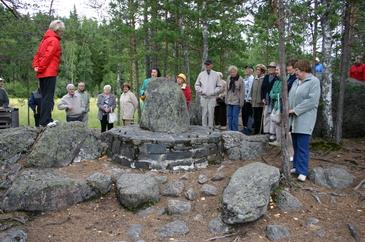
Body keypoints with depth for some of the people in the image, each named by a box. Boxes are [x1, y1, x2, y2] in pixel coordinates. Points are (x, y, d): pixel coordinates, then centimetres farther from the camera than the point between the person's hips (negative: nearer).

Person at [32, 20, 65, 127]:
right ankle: (45, 121, -7)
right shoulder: (54, 41, -9)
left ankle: (45, 119, 19)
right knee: (48, 97, -7)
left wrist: (36, 66, 8)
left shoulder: (46, 39, 19)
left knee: (45, 97, 13)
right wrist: (40, 68, -10)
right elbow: (47, 56, -17)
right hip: (50, 73, -9)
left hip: (43, 73, 9)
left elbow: (38, 53, 16)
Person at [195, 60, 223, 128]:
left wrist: (214, 92, -7)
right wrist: (201, 91, -3)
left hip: (212, 97, -1)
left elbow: (219, 86, 6)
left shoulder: (216, 75, 3)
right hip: (203, 97, 1)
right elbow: (197, 85, 11)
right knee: (204, 113, 3)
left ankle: (210, 127, 8)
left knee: (211, 113, 0)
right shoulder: (201, 74, 7)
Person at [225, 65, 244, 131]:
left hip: (236, 102, -5)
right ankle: (230, 130, 16)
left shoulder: (240, 79, -8)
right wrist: (226, 100, 8)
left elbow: (242, 92, -7)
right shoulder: (228, 78, 6)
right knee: (229, 116, 8)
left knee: (235, 117, -4)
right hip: (229, 101, 5)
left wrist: (241, 102, -11)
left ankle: (235, 131, 3)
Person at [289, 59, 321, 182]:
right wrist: (288, 109, -1)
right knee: (296, 145, 12)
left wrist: (295, 110, -15)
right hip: (294, 119, 7)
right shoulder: (296, 81, 14)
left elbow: (312, 101, -17)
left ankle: (302, 171, 2)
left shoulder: (314, 82, -8)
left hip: (305, 119, -7)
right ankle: (296, 166, 23)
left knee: (302, 146, -6)